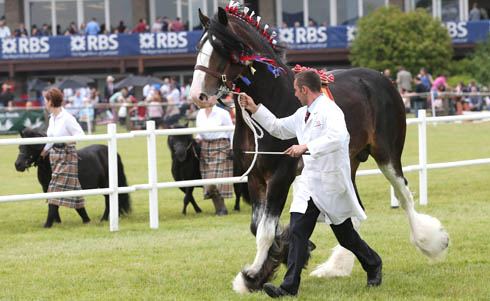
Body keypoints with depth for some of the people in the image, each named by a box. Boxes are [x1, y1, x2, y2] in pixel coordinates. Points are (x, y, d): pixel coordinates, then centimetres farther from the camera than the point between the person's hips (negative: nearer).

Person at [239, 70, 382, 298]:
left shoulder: (329, 110, -15)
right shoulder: (303, 114, 13)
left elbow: (337, 138, -33)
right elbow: (278, 128, 27)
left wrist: (306, 147, -36)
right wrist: (254, 109, 21)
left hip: (333, 184, -7)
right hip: (309, 182, 7)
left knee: (345, 235, 8)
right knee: (297, 231, -7)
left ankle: (373, 265, 36)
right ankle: (289, 287, -10)